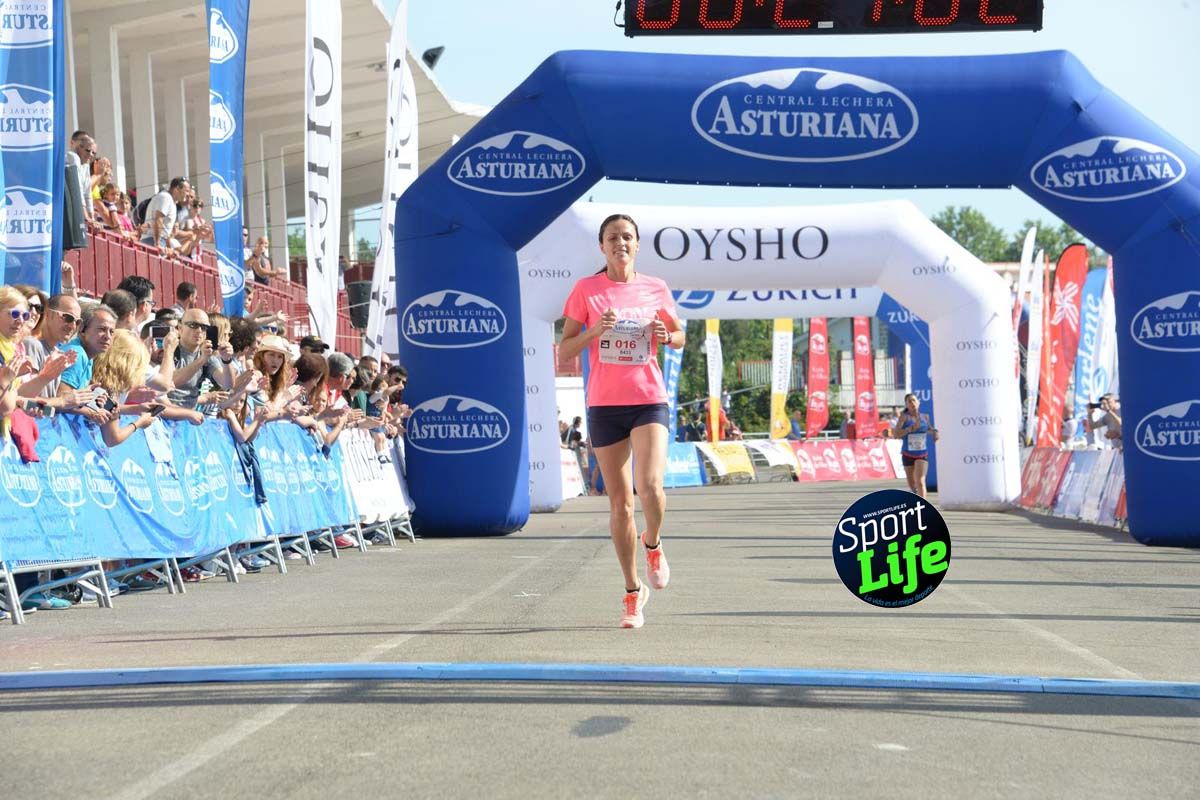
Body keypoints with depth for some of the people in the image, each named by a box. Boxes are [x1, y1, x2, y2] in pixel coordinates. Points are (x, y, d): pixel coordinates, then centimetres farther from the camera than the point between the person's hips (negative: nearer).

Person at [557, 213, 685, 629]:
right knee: (619, 502, 5)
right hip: (604, 404, 0)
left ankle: (653, 545, 13)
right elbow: (564, 351, 1)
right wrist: (595, 330, -16)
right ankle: (633, 592, 19)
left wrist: (666, 335, -4)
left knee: (650, 486, -21)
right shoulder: (586, 290, 1)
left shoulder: (656, 290, 5)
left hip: (649, 400, 0)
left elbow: (679, 336, 18)